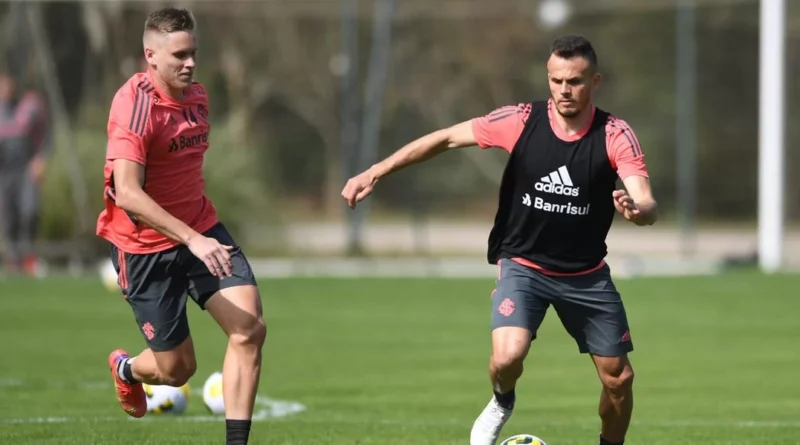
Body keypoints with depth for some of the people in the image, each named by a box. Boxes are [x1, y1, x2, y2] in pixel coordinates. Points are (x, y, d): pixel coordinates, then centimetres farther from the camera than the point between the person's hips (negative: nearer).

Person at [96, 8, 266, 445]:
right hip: (145, 245, -6)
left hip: (200, 230, 7)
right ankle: (126, 368, 42)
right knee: (177, 368, 4)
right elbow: (126, 194, -33)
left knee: (250, 330, -14)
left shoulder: (197, 97, 4)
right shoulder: (135, 104, -22)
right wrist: (192, 239, -39)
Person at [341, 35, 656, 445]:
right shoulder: (521, 121, -14)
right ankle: (502, 401, 11)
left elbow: (647, 206, -25)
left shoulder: (615, 135, -15)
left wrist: (636, 209, -51)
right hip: (523, 265, -1)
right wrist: (373, 174, -11)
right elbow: (446, 138, -6)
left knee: (618, 379, 3)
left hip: (587, 273, 1)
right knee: (507, 356, -24)